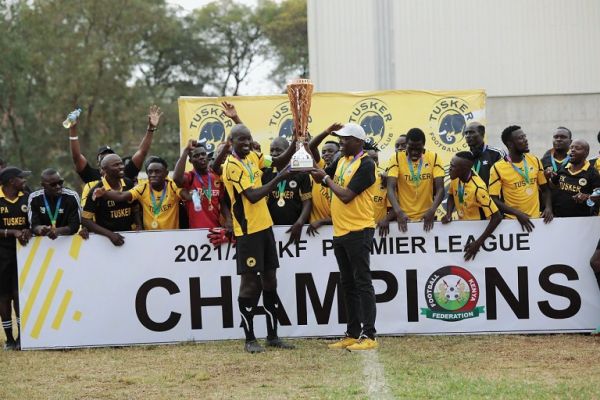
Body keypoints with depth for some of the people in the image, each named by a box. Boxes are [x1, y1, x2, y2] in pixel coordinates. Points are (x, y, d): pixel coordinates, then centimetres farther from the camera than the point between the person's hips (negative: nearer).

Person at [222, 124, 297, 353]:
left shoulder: (252, 156, 8)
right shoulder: (232, 166, -16)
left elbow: (278, 162, 17)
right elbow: (252, 196, -23)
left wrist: (295, 144, 1)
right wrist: (278, 179, -25)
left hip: (264, 226, 8)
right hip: (248, 232, -8)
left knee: (270, 281, 10)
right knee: (250, 284, -3)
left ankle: (272, 336, 17)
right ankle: (249, 339, 4)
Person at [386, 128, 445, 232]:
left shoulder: (434, 158, -3)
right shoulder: (396, 158, -6)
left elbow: (440, 189, -9)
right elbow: (391, 188, -15)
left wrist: (432, 210, -27)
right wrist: (398, 211, -32)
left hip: (427, 217, 1)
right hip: (404, 217, -1)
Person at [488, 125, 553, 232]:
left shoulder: (535, 161, 4)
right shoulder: (498, 168, -9)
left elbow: (544, 189, 12)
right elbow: (494, 199, -11)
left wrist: (548, 207, -6)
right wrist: (517, 214, -19)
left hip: (537, 218, 3)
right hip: (513, 221, -3)